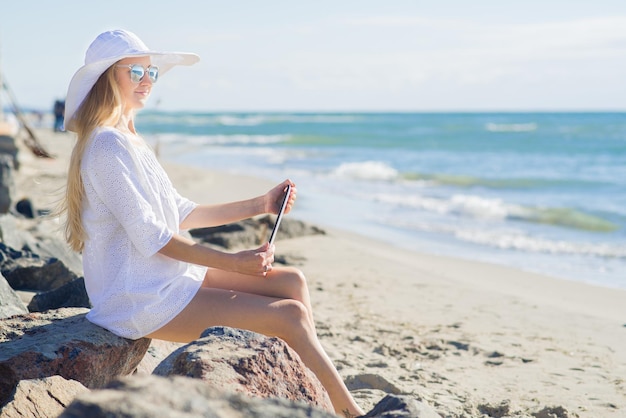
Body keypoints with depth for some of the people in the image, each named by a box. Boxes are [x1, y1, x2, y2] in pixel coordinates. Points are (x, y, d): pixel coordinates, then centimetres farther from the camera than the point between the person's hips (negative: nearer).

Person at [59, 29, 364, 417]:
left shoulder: (129, 141, 15)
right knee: (290, 314, -16)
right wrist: (234, 262, -19)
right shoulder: (108, 145, -17)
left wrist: (260, 205, 12)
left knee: (291, 280, 1)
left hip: (169, 279, 10)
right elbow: (150, 237, -20)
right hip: (141, 301, -10)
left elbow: (180, 213, 17)